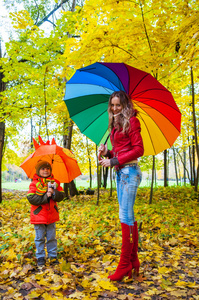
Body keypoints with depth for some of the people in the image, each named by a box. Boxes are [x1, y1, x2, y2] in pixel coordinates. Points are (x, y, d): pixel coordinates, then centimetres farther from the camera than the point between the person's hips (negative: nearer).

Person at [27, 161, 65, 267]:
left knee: (52, 237, 12)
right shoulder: (34, 183, -6)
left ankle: (53, 256, 25)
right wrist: (45, 197, -21)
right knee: (40, 238, 8)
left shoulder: (55, 182, 3)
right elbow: (31, 198, -15)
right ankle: (40, 258, 22)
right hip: (39, 215, -2)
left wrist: (53, 193, -20)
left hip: (51, 214, 3)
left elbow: (61, 195, -1)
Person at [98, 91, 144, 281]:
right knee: (128, 217, 10)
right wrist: (106, 153, 0)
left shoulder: (131, 121, -4)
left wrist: (114, 161, -13)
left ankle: (125, 264, 1)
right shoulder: (115, 125, 19)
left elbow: (138, 149, -11)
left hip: (129, 171, -8)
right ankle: (134, 261, 18)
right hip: (119, 173, 8)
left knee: (125, 216, -8)